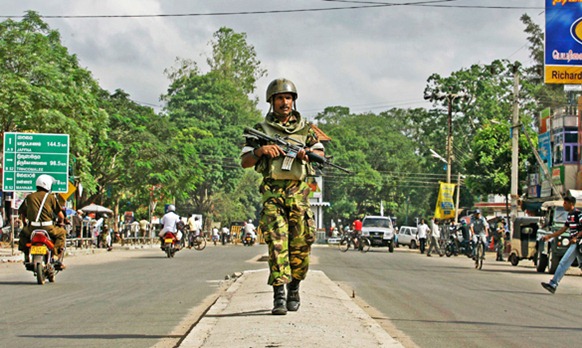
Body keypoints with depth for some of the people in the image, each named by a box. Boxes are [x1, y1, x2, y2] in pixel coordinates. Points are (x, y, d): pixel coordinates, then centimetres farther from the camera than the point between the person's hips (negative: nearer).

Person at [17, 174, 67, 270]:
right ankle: (56, 257, 8)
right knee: (61, 233, 23)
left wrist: (25, 223, 34)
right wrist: (61, 222, 25)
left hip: (31, 228, 3)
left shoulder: (29, 197, 11)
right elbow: (60, 215, 4)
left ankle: (27, 259, 22)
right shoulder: (51, 197, 3)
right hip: (47, 228, -3)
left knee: (23, 234, 33)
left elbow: (22, 212, 16)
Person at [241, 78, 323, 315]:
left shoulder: (305, 128, 14)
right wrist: (260, 151, -10)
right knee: (277, 242, -13)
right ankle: (279, 295, -15)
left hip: (299, 192, 2)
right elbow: (244, 162, 9)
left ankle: (294, 289, 22)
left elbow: (321, 154, 15)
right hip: (272, 193, -2)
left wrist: (307, 154, -7)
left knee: (301, 245, 2)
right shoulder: (261, 129, 10)